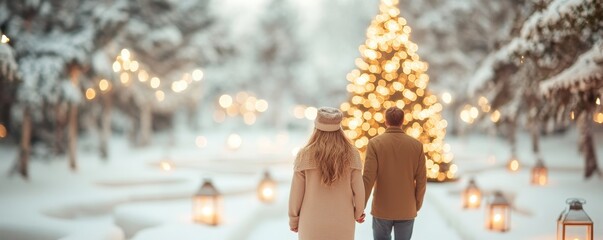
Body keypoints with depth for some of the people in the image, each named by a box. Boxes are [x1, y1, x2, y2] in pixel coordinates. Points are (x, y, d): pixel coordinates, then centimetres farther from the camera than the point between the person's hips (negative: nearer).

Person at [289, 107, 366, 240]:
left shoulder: (305, 155, -13)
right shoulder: (351, 154, -9)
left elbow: (296, 192, -7)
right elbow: (358, 190, -5)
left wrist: (293, 219, 7)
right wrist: (358, 213, 13)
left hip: (313, 222, -1)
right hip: (342, 222, 1)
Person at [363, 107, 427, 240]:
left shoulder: (375, 143, -10)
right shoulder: (416, 145, -3)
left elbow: (368, 178, -14)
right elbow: (421, 180, -1)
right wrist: (417, 205, 13)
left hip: (382, 209, -1)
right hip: (406, 209, 1)